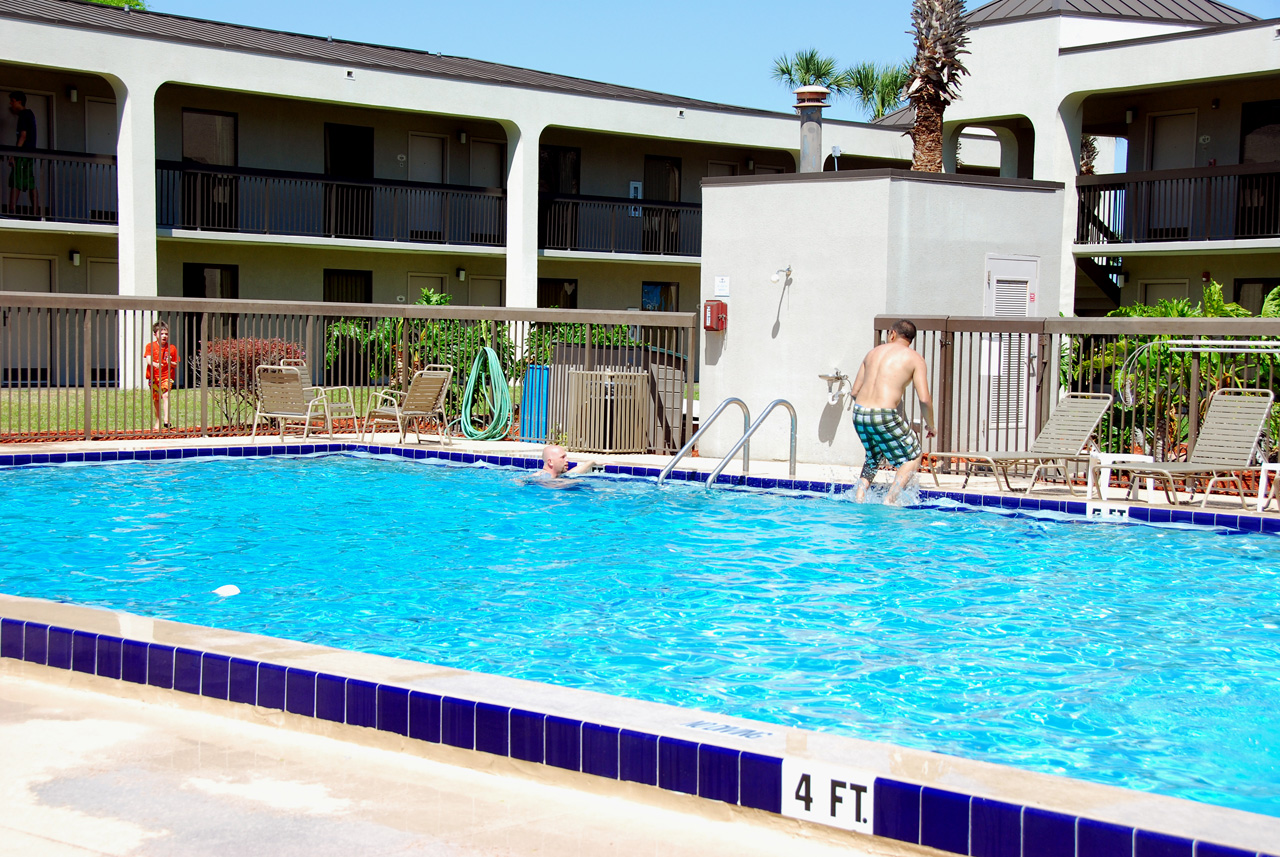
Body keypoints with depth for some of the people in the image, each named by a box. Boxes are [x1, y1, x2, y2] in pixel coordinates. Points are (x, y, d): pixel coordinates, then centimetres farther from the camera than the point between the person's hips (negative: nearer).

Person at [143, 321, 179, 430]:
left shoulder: (172, 348, 3)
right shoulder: (150, 346, 0)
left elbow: (176, 364, 8)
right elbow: (148, 360, -15)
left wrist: (171, 363, -15)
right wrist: (155, 364, -36)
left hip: (167, 377, -1)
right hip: (154, 377, 1)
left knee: (165, 395, -20)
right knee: (155, 399, 8)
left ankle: (166, 419, -31)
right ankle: (158, 421, 24)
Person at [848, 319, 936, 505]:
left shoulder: (873, 352, 17)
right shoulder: (915, 358, 3)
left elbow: (854, 391, 18)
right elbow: (924, 399, -5)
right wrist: (930, 425, 12)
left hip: (859, 413, 6)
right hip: (884, 416, -6)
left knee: (874, 456, 31)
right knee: (914, 456, 13)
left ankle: (860, 493, 15)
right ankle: (890, 498, 1)